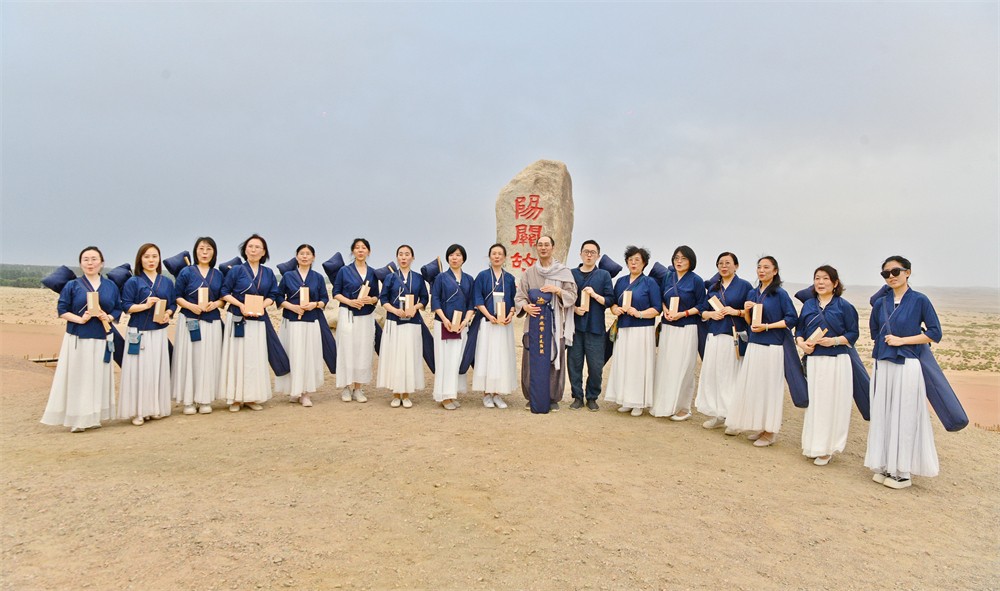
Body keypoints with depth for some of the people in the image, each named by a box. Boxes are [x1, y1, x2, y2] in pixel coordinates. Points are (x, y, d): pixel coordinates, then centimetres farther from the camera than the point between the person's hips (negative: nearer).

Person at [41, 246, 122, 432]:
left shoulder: (111, 286, 9)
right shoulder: (72, 285, 3)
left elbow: (118, 309, 10)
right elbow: (62, 310, -1)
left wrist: (108, 318, -10)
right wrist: (80, 319, -16)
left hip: (102, 340, 2)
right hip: (77, 339, -2)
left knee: (99, 378, 5)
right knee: (77, 378, -2)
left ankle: (94, 417, 15)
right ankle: (77, 419, 6)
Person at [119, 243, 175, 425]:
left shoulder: (167, 282, 9)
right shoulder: (133, 282, -2)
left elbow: (173, 303, 11)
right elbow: (126, 306, -6)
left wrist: (168, 313, -9)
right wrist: (145, 305, -21)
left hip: (159, 332, 4)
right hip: (139, 332, -3)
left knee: (158, 370, 7)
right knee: (139, 370, -3)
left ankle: (156, 408, 17)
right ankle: (137, 411, 5)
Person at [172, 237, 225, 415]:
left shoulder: (218, 274, 9)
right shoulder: (186, 272, 0)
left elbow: (223, 297, 12)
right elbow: (177, 296, -1)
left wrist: (215, 304, -10)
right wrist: (190, 306, -17)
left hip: (212, 322, 3)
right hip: (190, 322, -3)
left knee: (208, 360, 3)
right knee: (189, 359, -1)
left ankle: (205, 399, 12)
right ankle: (188, 400, 7)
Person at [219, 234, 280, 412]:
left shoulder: (268, 273, 8)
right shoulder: (236, 270, 0)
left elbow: (273, 295, 7)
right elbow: (225, 292, -2)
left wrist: (262, 306, -12)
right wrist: (241, 305, -16)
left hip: (259, 321, 3)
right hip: (238, 320, -3)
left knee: (256, 358, 4)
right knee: (237, 357, -1)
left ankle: (252, 397, 13)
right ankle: (236, 398, 6)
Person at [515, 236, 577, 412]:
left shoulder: (564, 272, 5)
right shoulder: (528, 273, 8)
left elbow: (572, 296, 2)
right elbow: (519, 296, 5)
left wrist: (557, 290, -15)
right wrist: (525, 306, -16)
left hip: (555, 323, -1)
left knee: (554, 359, -1)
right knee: (531, 360, -1)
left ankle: (553, 398, 11)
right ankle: (531, 397, 11)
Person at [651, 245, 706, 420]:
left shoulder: (696, 280, -4)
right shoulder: (668, 277, 10)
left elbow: (701, 305, -4)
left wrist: (683, 314, -15)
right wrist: (665, 310, -5)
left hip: (686, 329, -5)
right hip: (667, 327, 5)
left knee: (683, 368, -2)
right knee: (664, 365, 6)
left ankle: (682, 408, 9)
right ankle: (663, 404, 17)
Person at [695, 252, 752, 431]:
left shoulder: (744, 286, 2)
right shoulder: (713, 287, 16)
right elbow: (703, 312, 16)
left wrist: (737, 312, -15)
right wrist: (711, 314, -4)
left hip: (735, 338, -5)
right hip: (714, 337, 5)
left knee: (732, 376, -4)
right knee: (712, 374, 3)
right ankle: (718, 415, 13)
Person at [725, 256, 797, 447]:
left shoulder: (780, 294, -6)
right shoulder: (752, 293, 11)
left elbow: (792, 319, -9)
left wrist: (767, 326, -15)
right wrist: (746, 311, -5)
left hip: (772, 347, -6)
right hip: (753, 345, 6)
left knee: (769, 386, -1)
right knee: (752, 385, 8)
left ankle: (769, 431, 9)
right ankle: (758, 426, 19)